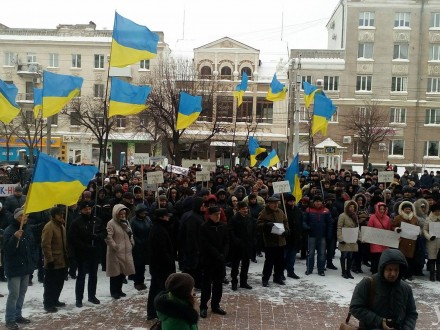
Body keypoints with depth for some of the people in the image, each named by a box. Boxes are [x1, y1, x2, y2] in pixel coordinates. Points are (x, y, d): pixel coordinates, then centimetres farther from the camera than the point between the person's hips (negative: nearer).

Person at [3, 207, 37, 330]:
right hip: (14, 268, -7)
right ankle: (10, 319, 4)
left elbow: (32, 247, 16)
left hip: (26, 267, 7)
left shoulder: (27, 229, 8)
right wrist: (15, 238, -38)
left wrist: (33, 262, 12)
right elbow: (7, 249, -24)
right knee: (14, 294, -6)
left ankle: (18, 315, 27)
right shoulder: (9, 231, -14)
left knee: (22, 293, 15)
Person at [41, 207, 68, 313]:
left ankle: (55, 300, 29)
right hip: (53, 262, -9)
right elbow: (45, 245, -21)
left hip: (62, 261, 9)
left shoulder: (61, 226, 13)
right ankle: (48, 304, 9)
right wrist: (49, 260, -22)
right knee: (50, 284, 0)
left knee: (59, 283, 16)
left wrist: (67, 256, 18)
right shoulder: (49, 227, -17)